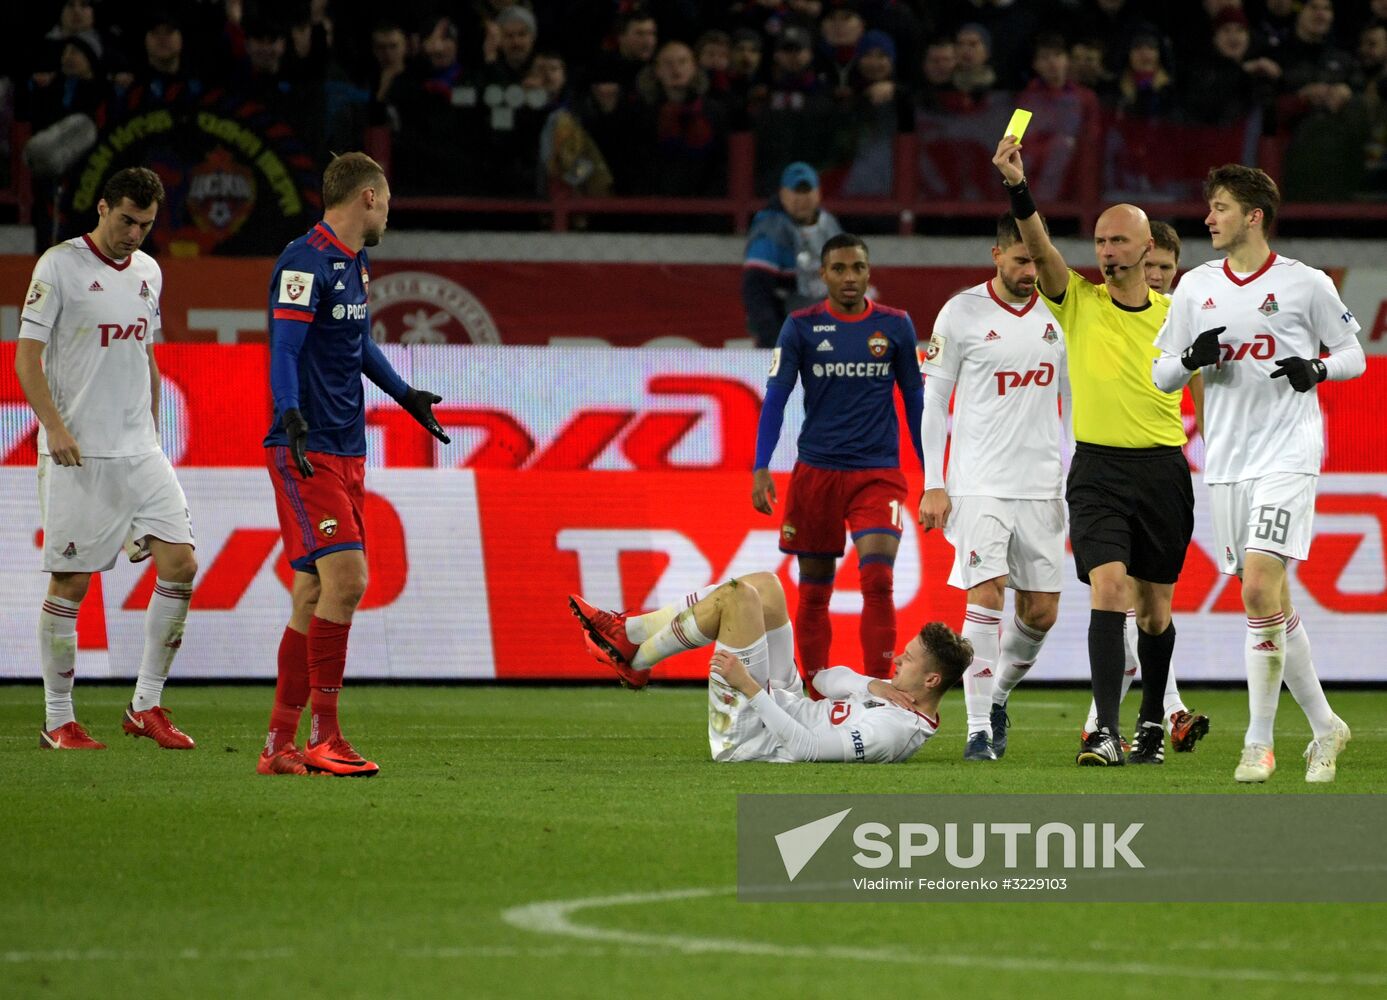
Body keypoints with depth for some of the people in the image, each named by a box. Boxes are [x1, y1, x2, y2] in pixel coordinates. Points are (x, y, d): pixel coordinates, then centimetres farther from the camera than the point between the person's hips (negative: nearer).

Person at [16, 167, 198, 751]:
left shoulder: (148, 272, 14)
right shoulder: (59, 266, -6)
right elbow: (26, 356, -9)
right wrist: (54, 426, -21)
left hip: (139, 451, 6)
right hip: (76, 452, -6)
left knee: (179, 564, -4)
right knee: (70, 582, -3)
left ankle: (146, 705, 5)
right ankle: (58, 721, 6)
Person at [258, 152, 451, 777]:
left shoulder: (354, 263, 17)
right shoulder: (305, 261, -12)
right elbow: (284, 349, -20)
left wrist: (405, 395, 42)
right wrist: (292, 418, -33)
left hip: (345, 451, 9)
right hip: (306, 451, -9)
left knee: (315, 595, 6)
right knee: (344, 578, -17)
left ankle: (280, 744, 9)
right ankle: (323, 737, -13)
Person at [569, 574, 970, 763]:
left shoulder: (895, 729, -28)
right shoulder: (902, 702, 1)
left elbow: (807, 746, -31)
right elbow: (826, 679, 8)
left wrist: (748, 685, -30)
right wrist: (874, 686, -12)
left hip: (743, 731, -10)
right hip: (784, 705, 10)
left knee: (738, 594, -16)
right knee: (763, 584, 8)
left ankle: (631, 654, 4)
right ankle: (628, 630, 12)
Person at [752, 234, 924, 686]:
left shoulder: (895, 325, 4)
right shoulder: (801, 326, 1)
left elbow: (915, 399, 11)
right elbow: (775, 398, 0)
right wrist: (761, 469, -11)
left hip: (878, 474, -1)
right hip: (816, 473, 1)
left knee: (878, 581, -16)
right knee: (814, 592, 6)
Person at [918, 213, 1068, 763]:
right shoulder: (962, 313, -4)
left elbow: (1074, 399, 16)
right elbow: (934, 402, 0)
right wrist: (933, 486, -4)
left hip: (1042, 485, 4)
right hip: (979, 484, -4)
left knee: (1041, 611, 5)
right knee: (987, 593, -15)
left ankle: (998, 695, 31)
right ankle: (978, 728, -13)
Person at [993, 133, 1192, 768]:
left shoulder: (1173, 314, 6)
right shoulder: (1078, 299, 1)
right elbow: (1040, 248, -15)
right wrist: (1017, 189, -31)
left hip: (1163, 470, 2)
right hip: (1097, 470, -2)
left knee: (1155, 606, 9)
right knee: (1107, 587, -18)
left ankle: (1151, 726, 27)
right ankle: (1106, 731, -24)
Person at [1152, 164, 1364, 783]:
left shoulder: (1305, 284, -1)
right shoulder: (1196, 287, 11)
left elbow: (1353, 356, 7)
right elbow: (1161, 376, 15)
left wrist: (1316, 370, -14)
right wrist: (1190, 359, -7)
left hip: (1287, 455, -5)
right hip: (1226, 462, 5)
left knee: (1259, 587, -17)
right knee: (1272, 602, 6)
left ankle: (1259, 742, -12)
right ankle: (1324, 727, 19)